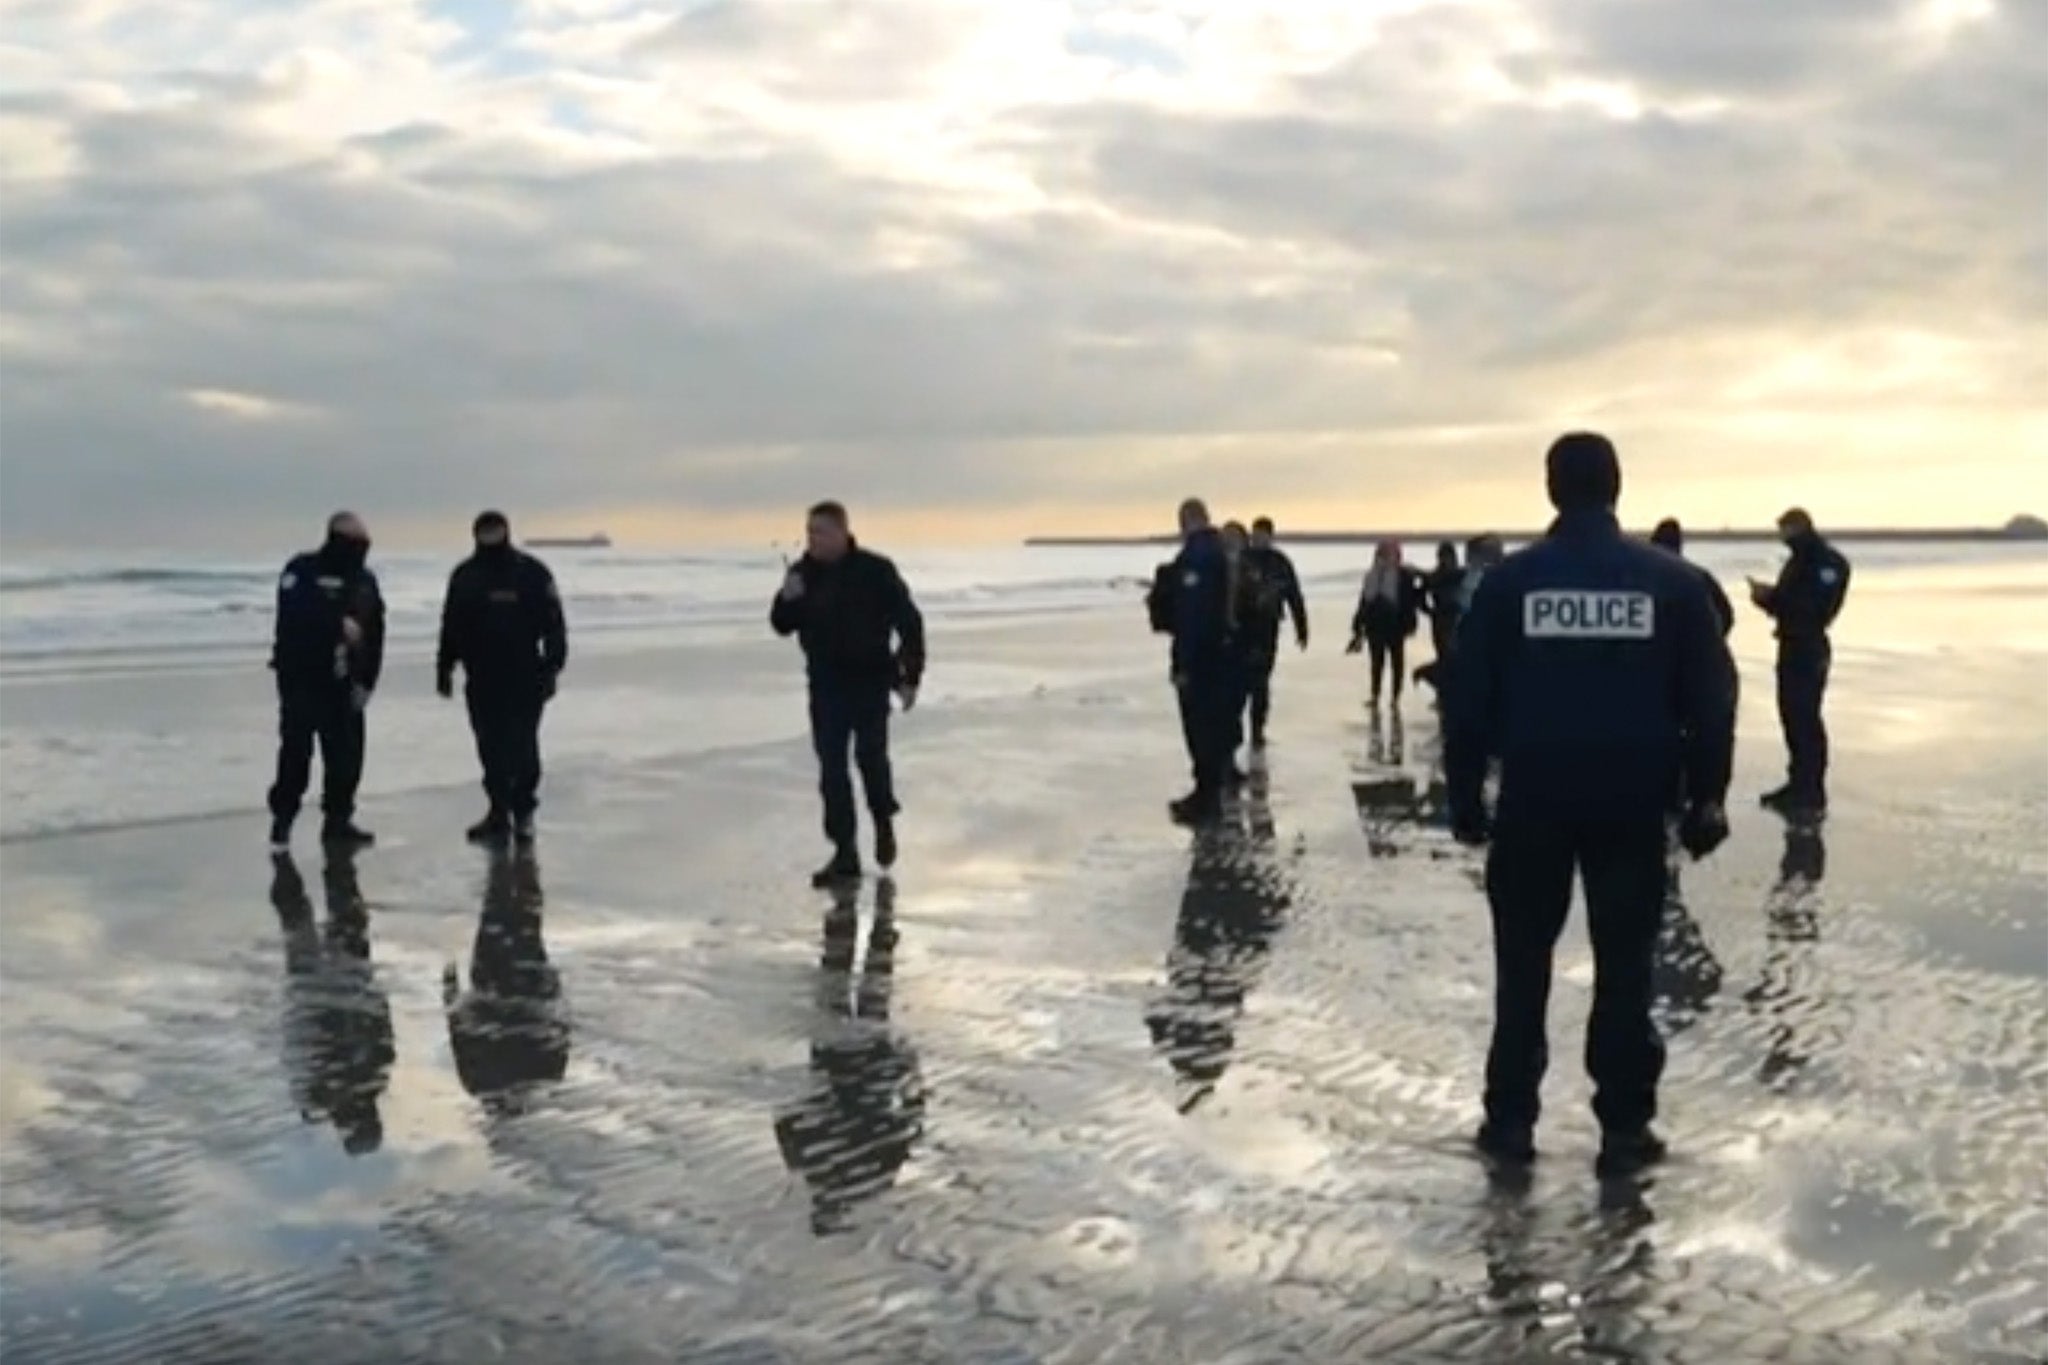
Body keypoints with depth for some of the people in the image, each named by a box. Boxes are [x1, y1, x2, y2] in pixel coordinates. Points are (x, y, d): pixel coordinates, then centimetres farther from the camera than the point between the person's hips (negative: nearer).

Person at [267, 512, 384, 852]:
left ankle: (338, 820, 17)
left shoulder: (365, 580, 10)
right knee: (296, 753, -4)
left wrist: (366, 680, -1)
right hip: (301, 678, -5)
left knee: (347, 755, 6)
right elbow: (293, 614, -24)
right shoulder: (302, 571, -7)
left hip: (343, 683, 5)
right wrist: (338, 625, -27)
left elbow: (374, 635, 7)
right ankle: (282, 820, 7)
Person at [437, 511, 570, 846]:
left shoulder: (532, 573, -3)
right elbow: (451, 626, 16)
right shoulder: (465, 576, 8)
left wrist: (551, 667, -9)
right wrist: (445, 668, 13)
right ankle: (499, 811, 14)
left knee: (523, 747, -1)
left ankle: (523, 810, 9)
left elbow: (554, 624, -3)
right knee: (491, 748, 6)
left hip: (524, 679, -3)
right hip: (482, 679, 3)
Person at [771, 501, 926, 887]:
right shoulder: (802, 573, 2)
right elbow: (782, 626, 6)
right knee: (831, 766, -1)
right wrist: (787, 601, -16)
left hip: (870, 680, -3)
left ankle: (884, 820, 23)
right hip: (825, 684, 3)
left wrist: (910, 676, -8)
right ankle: (844, 852, 5)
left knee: (870, 755, -8)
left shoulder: (875, 570, -9)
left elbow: (909, 623, -5)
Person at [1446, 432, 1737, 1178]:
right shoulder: (1670, 581, 0)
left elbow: (1469, 697, -2)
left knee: (1523, 960, 10)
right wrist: (1706, 797, 8)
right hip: (1632, 800, 0)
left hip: (1533, 797, 0)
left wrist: (1464, 793, 6)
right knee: (1625, 963, 7)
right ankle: (1625, 1125, 10)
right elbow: (1712, 698, 1)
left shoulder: (1509, 581, -3)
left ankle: (1510, 1117, 13)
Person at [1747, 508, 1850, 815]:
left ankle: (1812, 793, -12)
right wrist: (1767, 597, 2)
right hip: (1791, 646, 9)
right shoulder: (1798, 561, 18)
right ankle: (1799, 784, 18)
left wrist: (1771, 596, -20)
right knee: (1792, 715, 11)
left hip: (1810, 648, -9)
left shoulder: (1829, 563, -11)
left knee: (1806, 717, -12)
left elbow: (1817, 607, -21)